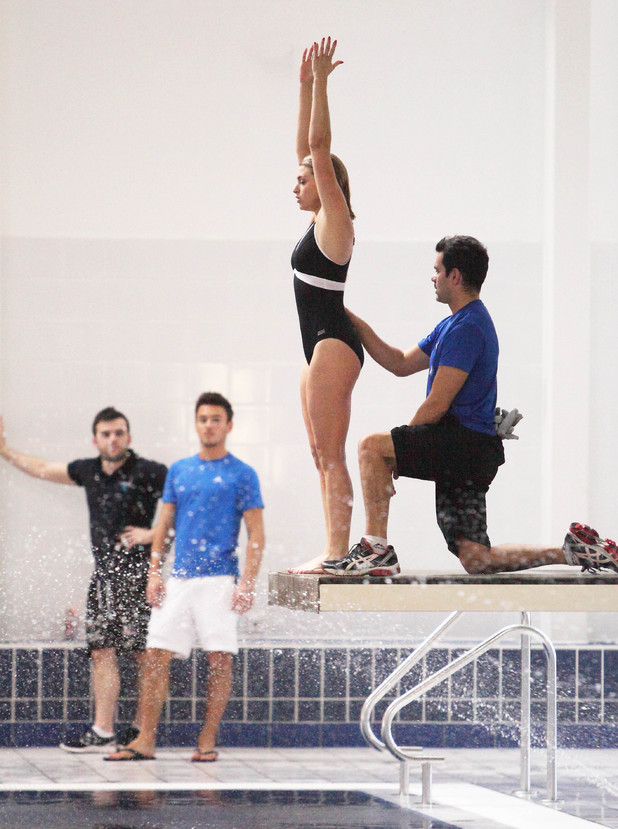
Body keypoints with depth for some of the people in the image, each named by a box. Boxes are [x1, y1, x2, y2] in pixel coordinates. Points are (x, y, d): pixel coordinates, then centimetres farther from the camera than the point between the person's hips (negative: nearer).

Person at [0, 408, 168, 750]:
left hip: (138, 571, -6)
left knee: (145, 654, -5)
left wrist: (153, 534, -11)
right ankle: (102, 732, 3)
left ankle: (142, 731, 0)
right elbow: (43, 469, 26)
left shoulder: (148, 473, -6)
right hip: (104, 573, 6)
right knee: (102, 650, 2)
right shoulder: (89, 471, 12)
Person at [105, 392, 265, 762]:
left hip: (219, 579, -4)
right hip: (178, 579, 4)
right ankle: (146, 740, 0)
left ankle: (207, 741, 5)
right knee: (157, 655, -1)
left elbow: (256, 534, -2)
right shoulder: (178, 471, 14)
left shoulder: (242, 474, 1)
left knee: (220, 658, -3)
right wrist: (154, 572, 6)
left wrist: (248, 583, -12)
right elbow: (165, 526, 16)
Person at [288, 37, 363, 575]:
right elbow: (307, 147, 20)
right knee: (322, 456, 8)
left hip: (334, 344, -10)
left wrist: (320, 82, -13)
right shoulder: (321, 221, 15)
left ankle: (337, 554, -12)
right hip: (322, 346, 10)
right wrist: (306, 85, 19)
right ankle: (333, 553, 9)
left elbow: (319, 145, -14)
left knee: (331, 455, -11)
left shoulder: (336, 219, -8)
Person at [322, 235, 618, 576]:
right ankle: (573, 551, 7)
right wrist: (356, 325, 19)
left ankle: (376, 547, -17)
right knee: (475, 560, 6)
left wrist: (397, 451, -6)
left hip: (466, 443, -10)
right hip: (469, 451, 10)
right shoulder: (453, 325, 20)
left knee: (372, 447, -17)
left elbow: (437, 404, -16)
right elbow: (401, 364, 25)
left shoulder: (467, 328, -13)